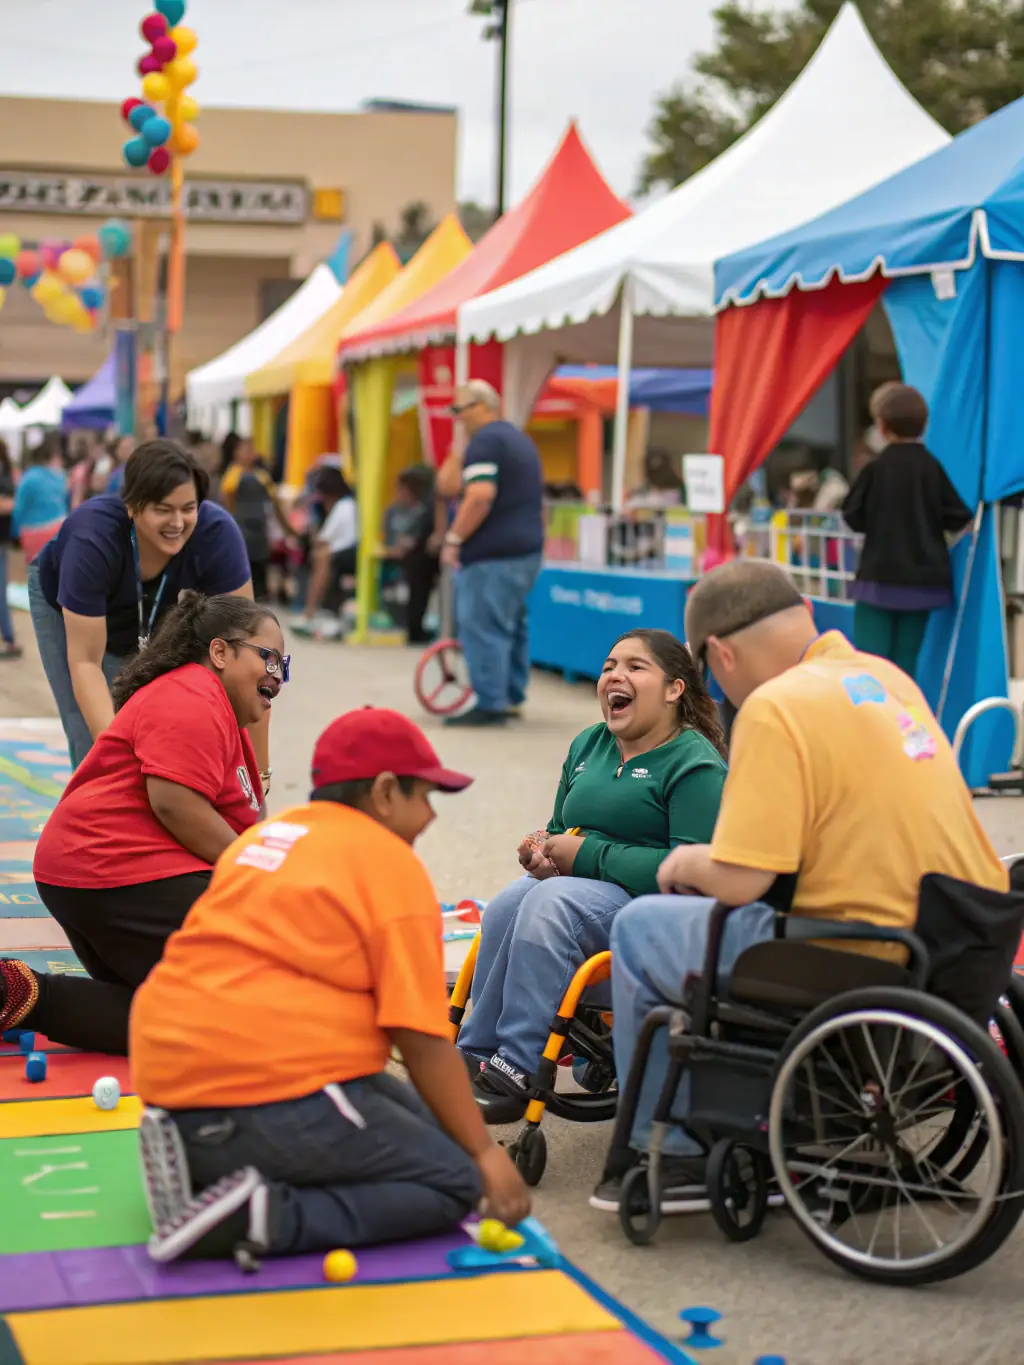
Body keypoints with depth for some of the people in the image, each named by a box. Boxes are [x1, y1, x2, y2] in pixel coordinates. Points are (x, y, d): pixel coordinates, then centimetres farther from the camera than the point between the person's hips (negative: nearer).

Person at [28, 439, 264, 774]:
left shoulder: (216, 533, -36)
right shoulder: (92, 540, -40)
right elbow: (85, 661, -35)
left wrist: (258, 762, -38)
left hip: (158, 614, 2)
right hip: (67, 607, -2)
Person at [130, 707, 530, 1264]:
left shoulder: (265, 836, 20)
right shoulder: (391, 864, -3)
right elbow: (423, 1040, -7)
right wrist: (484, 1152, 2)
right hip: (266, 1089, -8)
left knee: (415, 1117, 18)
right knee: (453, 1182, 0)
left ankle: (204, 1160, 4)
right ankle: (267, 1216, -20)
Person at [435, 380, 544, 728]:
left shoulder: (485, 441, -12)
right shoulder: (520, 439, 20)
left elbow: (481, 496, -25)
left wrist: (454, 538, -20)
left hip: (492, 554, -10)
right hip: (527, 550, 10)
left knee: (482, 626, -8)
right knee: (512, 624, 17)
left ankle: (490, 704, -9)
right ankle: (512, 697, 24)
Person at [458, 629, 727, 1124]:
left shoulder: (696, 766, -6)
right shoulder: (588, 745, 18)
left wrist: (587, 856, -16)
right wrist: (544, 851, 4)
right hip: (579, 884, 7)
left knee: (550, 902, -34)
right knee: (508, 904, -26)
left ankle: (516, 1071, -31)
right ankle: (476, 1055, -24)